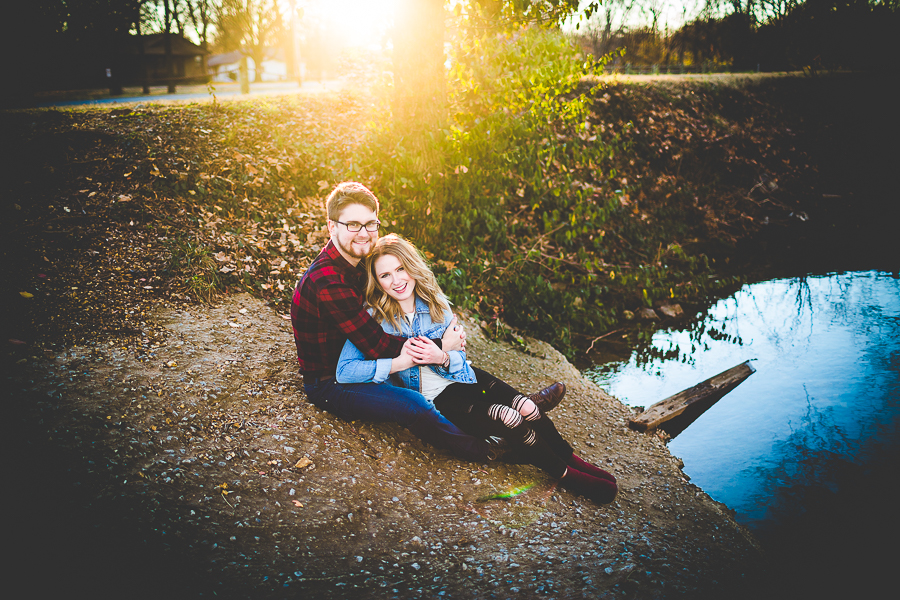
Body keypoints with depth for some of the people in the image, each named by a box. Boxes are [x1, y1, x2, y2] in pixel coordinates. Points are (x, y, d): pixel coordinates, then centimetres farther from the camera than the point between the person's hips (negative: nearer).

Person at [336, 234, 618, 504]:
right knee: (508, 419, -24)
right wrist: (400, 363, -25)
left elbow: (459, 357, 4)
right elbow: (344, 371, -19)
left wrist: (441, 357, -21)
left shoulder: (434, 301, 1)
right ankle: (566, 475, -4)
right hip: (433, 397, -4)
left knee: (526, 408, -19)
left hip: (461, 377, 4)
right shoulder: (373, 318, -11)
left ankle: (572, 459, 4)